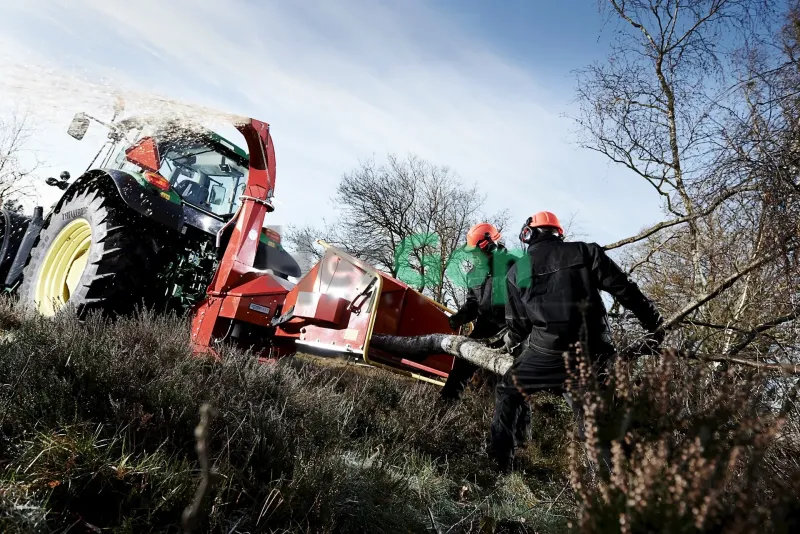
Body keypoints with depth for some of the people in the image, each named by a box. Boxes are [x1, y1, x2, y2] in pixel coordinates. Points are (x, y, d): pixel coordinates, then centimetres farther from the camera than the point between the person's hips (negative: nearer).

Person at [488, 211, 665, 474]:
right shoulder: (586, 252, 7)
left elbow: (517, 325, 10)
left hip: (546, 352, -1)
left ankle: (499, 458, 18)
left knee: (508, 393, 20)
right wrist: (655, 323, 13)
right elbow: (626, 290, 3)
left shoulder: (516, 272, 7)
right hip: (591, 352, 2)